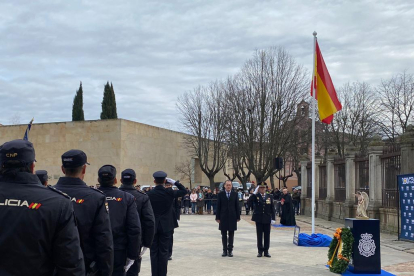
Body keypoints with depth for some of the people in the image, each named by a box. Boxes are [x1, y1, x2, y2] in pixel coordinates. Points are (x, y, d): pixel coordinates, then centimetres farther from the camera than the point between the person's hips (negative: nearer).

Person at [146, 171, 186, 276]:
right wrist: (175, 182, 6)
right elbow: (184, 191, 8)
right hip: (166, 226, 0)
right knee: (164, 252, 4)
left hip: (153, 226, 0)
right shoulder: (169, 193, -7)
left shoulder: (149, 194, -7)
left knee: (154, 252, 6)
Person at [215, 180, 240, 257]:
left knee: (231, 234, 4)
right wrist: (217, 217, -4)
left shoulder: (235, 194, 4)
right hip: (223, 217, 0)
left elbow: (237, 206, 4)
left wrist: (238, 217, 0)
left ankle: (230, 250, 10)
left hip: (232, 217, 0)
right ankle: (224, 250, 11)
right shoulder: (220, 194, 1)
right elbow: (218, 206, 0)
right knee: (224, 234, 5)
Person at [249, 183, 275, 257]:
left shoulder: (270, 197, 6)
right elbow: (250, 200, -22)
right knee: (259, 236, 5)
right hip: (259, 219, -1)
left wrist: (273, 219, 0)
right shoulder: (256, 196, 0)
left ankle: (266, 251, 13)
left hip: (267, 219, 1)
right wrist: (255, 192, -24)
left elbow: (272, 209, 6)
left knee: (267, 236, 5)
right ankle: (260, 251, 13)